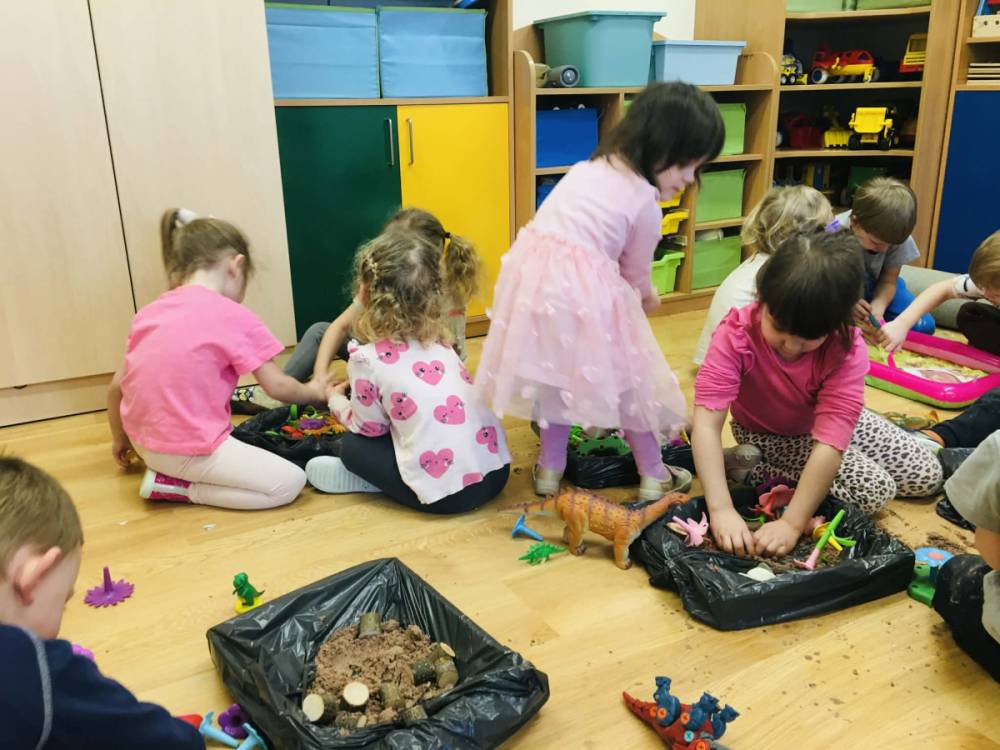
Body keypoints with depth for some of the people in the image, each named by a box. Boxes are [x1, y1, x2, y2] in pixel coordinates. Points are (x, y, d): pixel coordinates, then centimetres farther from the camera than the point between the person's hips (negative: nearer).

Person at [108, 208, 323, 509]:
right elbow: (277, 386, -6)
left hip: (146, 443, 8)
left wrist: (120, 439, 27)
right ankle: (177, 486, -4)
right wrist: (314, 392, 15)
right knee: (290, 482, -1)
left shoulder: (149, 312, 7)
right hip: (189, 449, -8)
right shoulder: (235, 317, -11)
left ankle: (165, 470, 10)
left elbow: (116, 387, 11)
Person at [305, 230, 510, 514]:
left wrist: (336, 400, 26)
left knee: (353, 445, 13)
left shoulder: (368, 358, -6)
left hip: (447, 493, -6)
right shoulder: (438, 338, 12)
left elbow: (370, 427, 7)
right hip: (496, 471, 6)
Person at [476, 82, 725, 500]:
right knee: (628, 376, 13)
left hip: (534, 274, 7)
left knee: (555, 369, 23)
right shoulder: (646, 204, -4)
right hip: (586, 291, -6)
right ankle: (654, 476, 27)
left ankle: (550, 468, 35)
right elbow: (635, 271, 8)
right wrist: (647, 296, 32)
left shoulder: (589, 168, 17)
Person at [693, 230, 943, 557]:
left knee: (927, 476, 5)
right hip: (768, 436, -3)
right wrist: (721, 509, -53)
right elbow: (707, 422, -43)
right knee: (875, 491, -18)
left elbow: (829, 442, -39)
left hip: (832, 420, 4)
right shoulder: (736, 334, -36)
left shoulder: (848, 349, -31)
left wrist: (792, 522, -47)